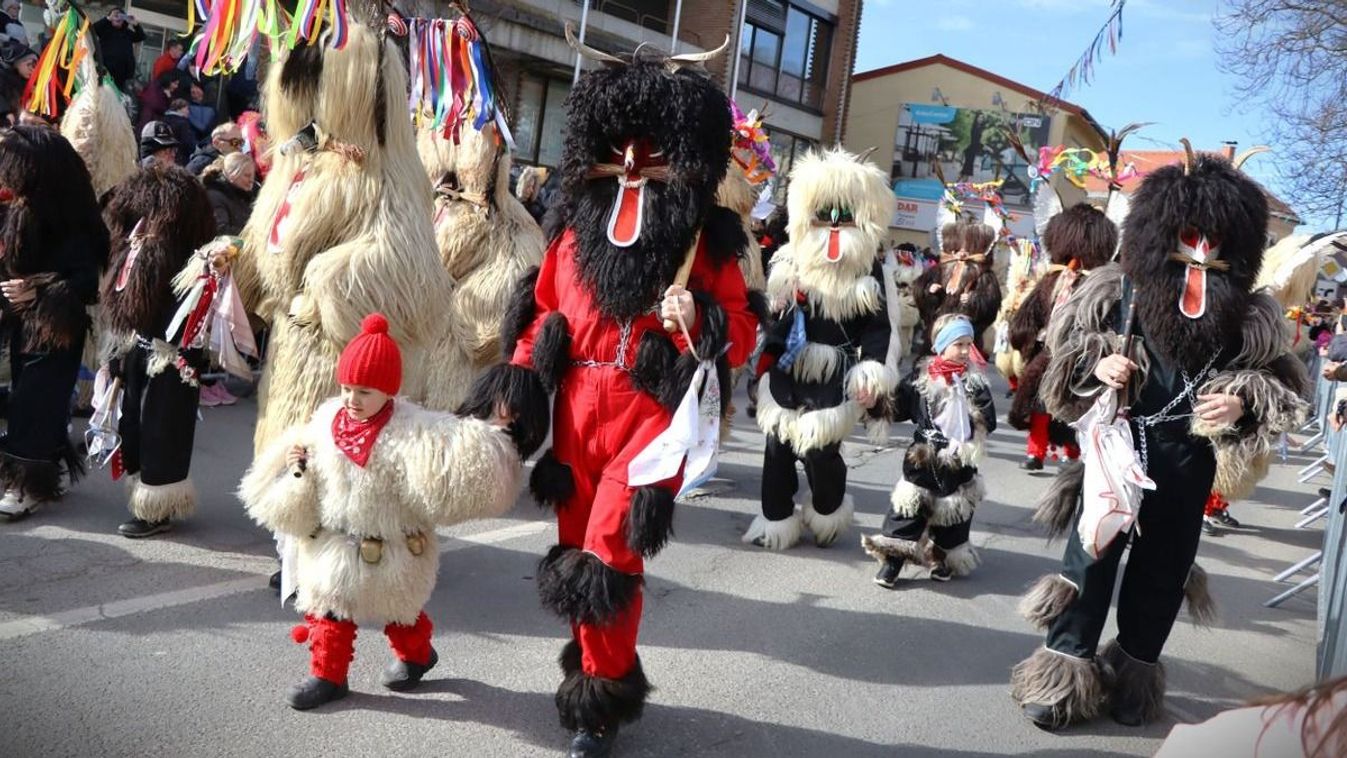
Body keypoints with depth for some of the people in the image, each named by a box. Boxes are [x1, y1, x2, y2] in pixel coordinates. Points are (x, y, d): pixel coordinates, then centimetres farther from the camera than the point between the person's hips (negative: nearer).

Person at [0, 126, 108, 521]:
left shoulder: (69, 224, -20)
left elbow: (90, 279, -21)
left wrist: (38, 291, -25)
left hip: (57, 328, -8)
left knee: (33, 401, -3)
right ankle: (47, 466, 27)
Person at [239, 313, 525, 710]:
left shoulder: (410, 429, -22)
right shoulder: (327, 419, -3)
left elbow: (454, 450, -33)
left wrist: (489, 429, -43)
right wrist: (295, 464, -10)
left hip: (390, 551, -4)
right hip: (332, 544, 4)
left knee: (399, 607, 18)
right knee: (327, 605, 13)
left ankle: (415, 655, 46)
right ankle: (327, 674, 31)